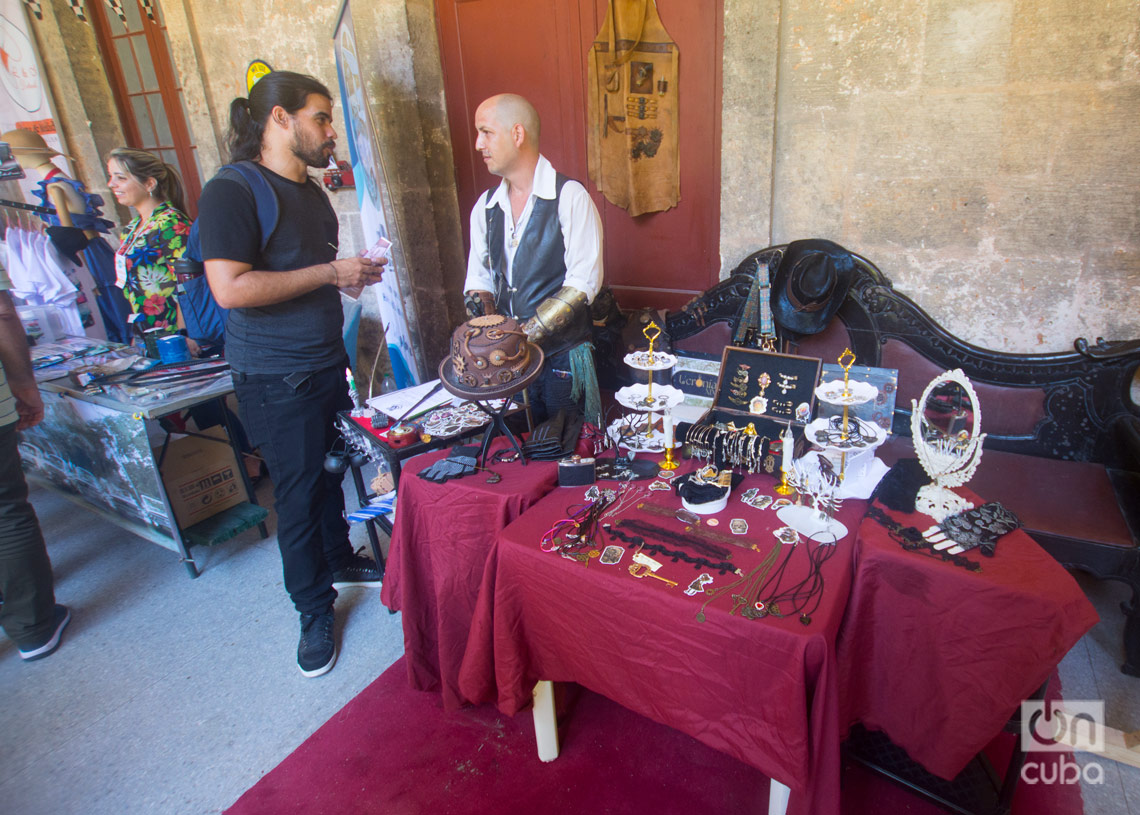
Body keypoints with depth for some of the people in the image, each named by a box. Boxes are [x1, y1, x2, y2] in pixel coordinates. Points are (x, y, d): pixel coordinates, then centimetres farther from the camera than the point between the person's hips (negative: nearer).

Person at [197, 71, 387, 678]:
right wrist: (330, 272, -20)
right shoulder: (231, 193, -15)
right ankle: (314, 611, 21)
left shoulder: (311, 192, 13)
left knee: (332, 472, 19)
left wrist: (354, 277, 5)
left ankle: (340, 559, 43)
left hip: (328, 363, 8)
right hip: (276, 381, -8)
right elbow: (231, 288, -26)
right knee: (298, 493, 3)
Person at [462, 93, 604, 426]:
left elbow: (583, 284, -16)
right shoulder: (486, 206, 8)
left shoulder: (570, 197, -10)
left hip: (562, 357, -5)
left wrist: (525, 335, -20)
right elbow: (478, 277, 12)